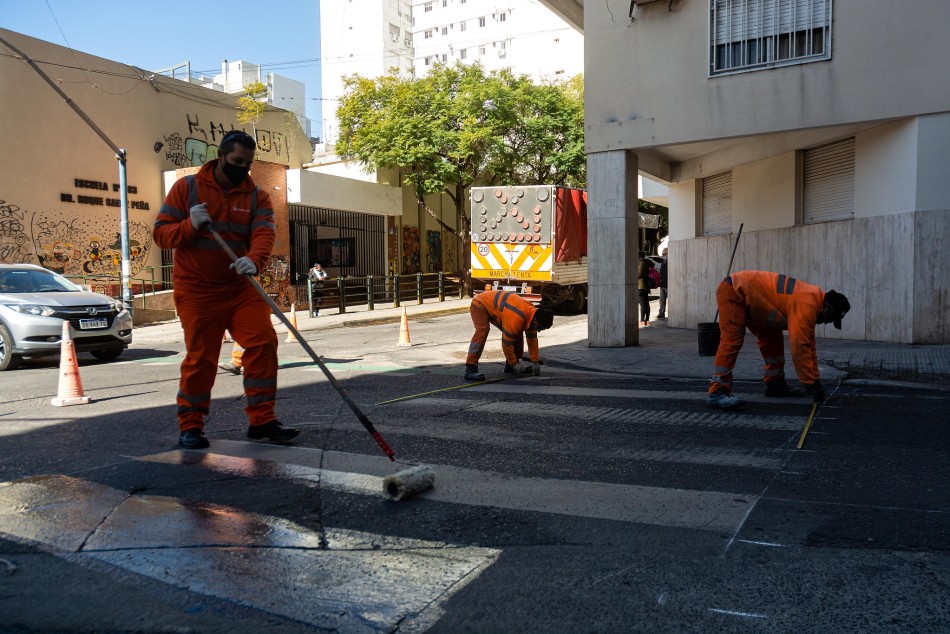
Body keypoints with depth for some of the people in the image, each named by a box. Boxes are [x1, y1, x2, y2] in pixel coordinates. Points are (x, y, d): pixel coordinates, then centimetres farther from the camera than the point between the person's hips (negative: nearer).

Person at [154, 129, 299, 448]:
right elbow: (160, 233, -1)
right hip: (197, 290, -2)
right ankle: (190, 425, 16)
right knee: (200, 356, -1)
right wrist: (190, 225, -20)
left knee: (263, 342, -8)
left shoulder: (257, 196, 4)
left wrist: (253, 260, -36)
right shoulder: (187, 187, 0)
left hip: (242, 287, 3)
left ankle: (261, 419, 4)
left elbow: (264, 233, -14)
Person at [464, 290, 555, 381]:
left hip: (495, 307, 9)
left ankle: (510, 365, 15)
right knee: (483, 330, -34)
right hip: (479, 305, -9)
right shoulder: (515, 317, -38)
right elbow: (507, 342, -29)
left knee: (517, 334, 4)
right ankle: (470, 369, -39)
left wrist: (535, 362, 4)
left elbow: (532, 339, 2)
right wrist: (515, 364, -18)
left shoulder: (532, 312, -10)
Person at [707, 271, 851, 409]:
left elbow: (807, 344, 15)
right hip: (733, 292, -11)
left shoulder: (811, 300, 8)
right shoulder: (806, 305, -24)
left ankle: (775, 383, 18)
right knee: (732, 342, -21)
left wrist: (814, 379, 16)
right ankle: (717, 393, -25)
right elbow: (799, 347, -26)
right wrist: (810, 383, -18)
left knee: (772, 339, 11)